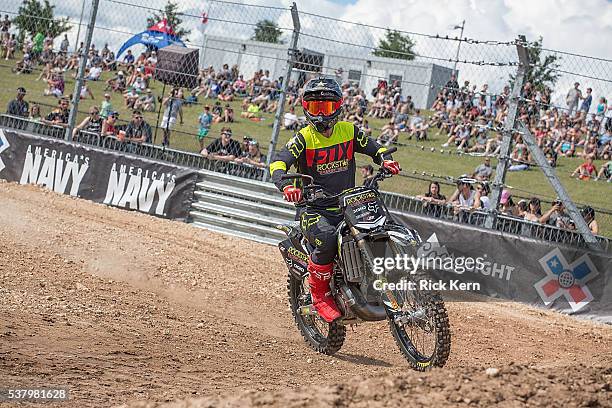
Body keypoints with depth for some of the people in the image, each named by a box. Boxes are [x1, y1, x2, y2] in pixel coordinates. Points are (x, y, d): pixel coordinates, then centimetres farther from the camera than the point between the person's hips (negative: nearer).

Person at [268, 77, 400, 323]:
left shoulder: (349, 131, 6)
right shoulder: (304, 138, -6)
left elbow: (374, 148, 16)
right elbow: (278, 163, -17)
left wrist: (385, 159, -8)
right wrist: (286, 185, -38)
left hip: (347, 206, 4)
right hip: (313, 209, -4)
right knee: (327, 240, -34)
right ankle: (319, 297, -14)